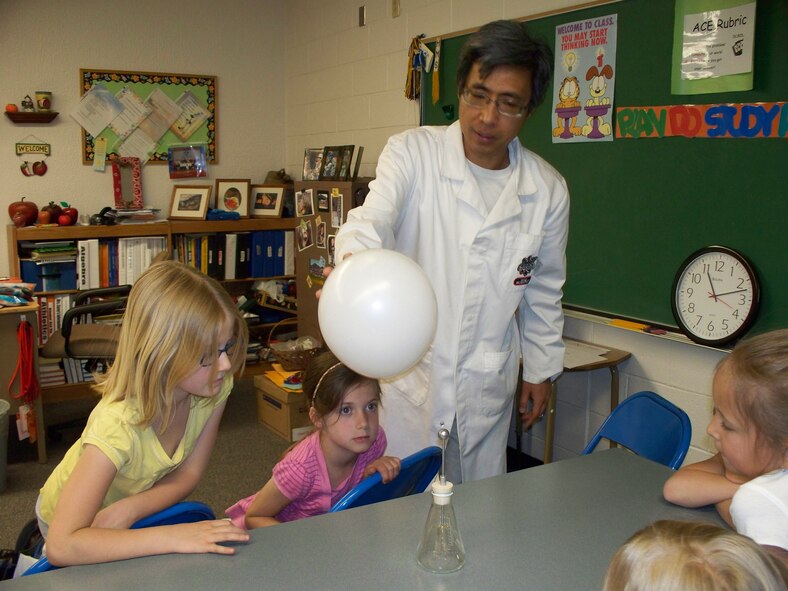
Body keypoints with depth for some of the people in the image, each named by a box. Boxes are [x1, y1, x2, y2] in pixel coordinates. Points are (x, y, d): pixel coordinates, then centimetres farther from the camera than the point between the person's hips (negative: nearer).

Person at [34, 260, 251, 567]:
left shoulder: (216, 386, -25)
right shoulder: (118, 424, -42)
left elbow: (188, 473, -16)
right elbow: (63, 546, -45)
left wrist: (127, 510, -32)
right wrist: (173, 536, -48)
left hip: (141, 507, 6)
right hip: (71, 521, -6)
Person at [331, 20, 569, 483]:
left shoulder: (548, 190, -1)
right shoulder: (413, 154, -9)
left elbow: (544, 291, 10)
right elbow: (374, 217, -26)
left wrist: (540, 371, 14)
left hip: (487, 388, 2)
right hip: (407, 374, -2)